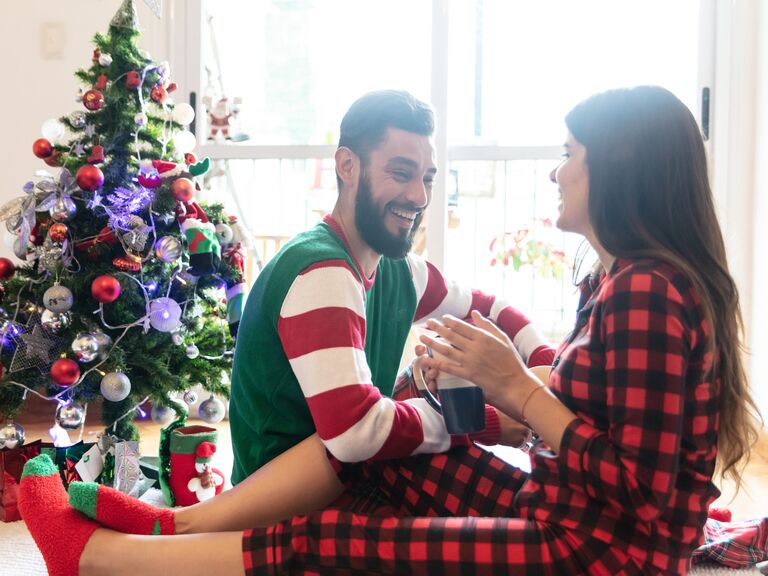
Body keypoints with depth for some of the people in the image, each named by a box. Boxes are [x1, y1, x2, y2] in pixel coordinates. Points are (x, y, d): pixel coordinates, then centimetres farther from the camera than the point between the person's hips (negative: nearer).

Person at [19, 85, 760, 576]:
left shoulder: (646, 294, -21)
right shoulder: (617, 281, 10)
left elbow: (638, 491, -23)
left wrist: (519, 390, -20)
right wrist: (500, 380, 1)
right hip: (556, 517, 9)